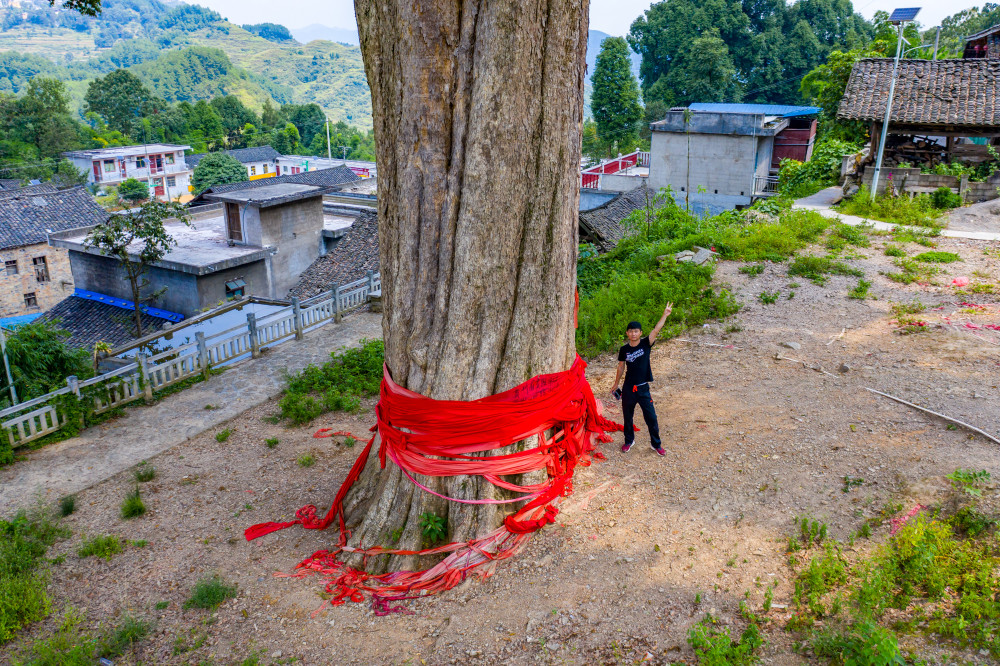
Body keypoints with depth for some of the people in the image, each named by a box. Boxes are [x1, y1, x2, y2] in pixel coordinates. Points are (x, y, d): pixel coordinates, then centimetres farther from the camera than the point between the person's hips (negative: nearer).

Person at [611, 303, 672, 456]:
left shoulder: (645, 344, -6)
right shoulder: (624, 349, -1)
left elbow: (656, 330, -19)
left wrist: (665, 315, -30)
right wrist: (616, 385, 17)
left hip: (643, 388, -1)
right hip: (628, 388, 2)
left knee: (651, 418, 3)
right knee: (628, 417, 14)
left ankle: (656, 444, 21)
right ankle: (629, 440, 35)